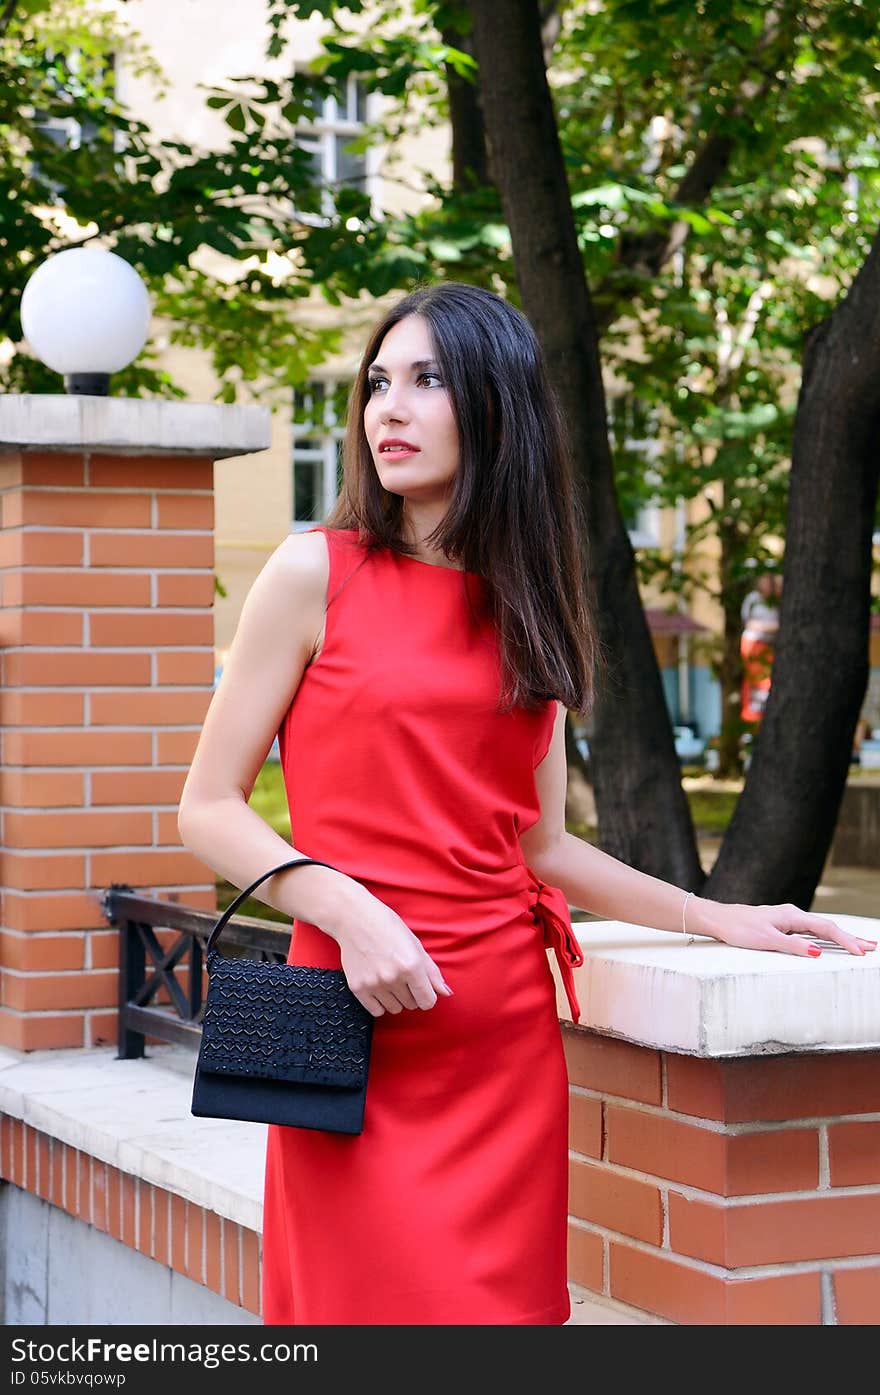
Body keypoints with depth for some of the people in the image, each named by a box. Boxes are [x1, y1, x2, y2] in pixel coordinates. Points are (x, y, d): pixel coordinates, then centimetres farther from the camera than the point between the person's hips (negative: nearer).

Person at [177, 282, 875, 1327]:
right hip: (365, 1019, -4)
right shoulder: (317, 573, -1)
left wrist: (714, 917, 11)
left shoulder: (521, 603, 13)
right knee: (375, 1306, -5)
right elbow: (208, 809, -3)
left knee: (507, 1305, 6)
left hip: (508, 1026, 4)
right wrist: (350, 910, -16)